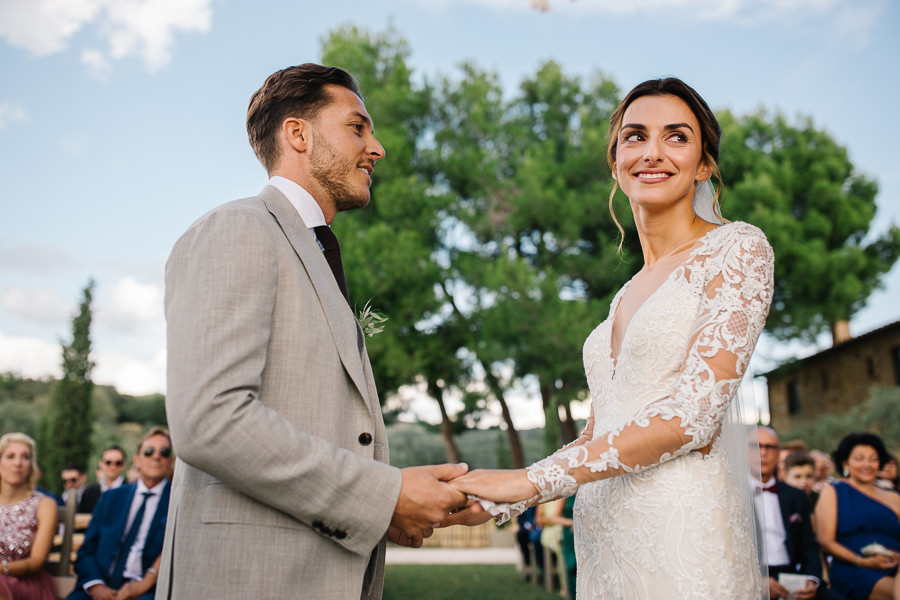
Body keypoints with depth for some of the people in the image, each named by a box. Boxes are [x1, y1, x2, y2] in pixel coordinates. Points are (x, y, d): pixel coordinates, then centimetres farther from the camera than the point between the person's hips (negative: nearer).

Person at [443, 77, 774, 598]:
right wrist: (494, 497, 2)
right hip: (603, 543, 6)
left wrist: (530, 481, -17)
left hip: (680, 526, -6)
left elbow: (697, 412, -15)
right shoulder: (627, 297, 16)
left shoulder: (737, 248, -3)